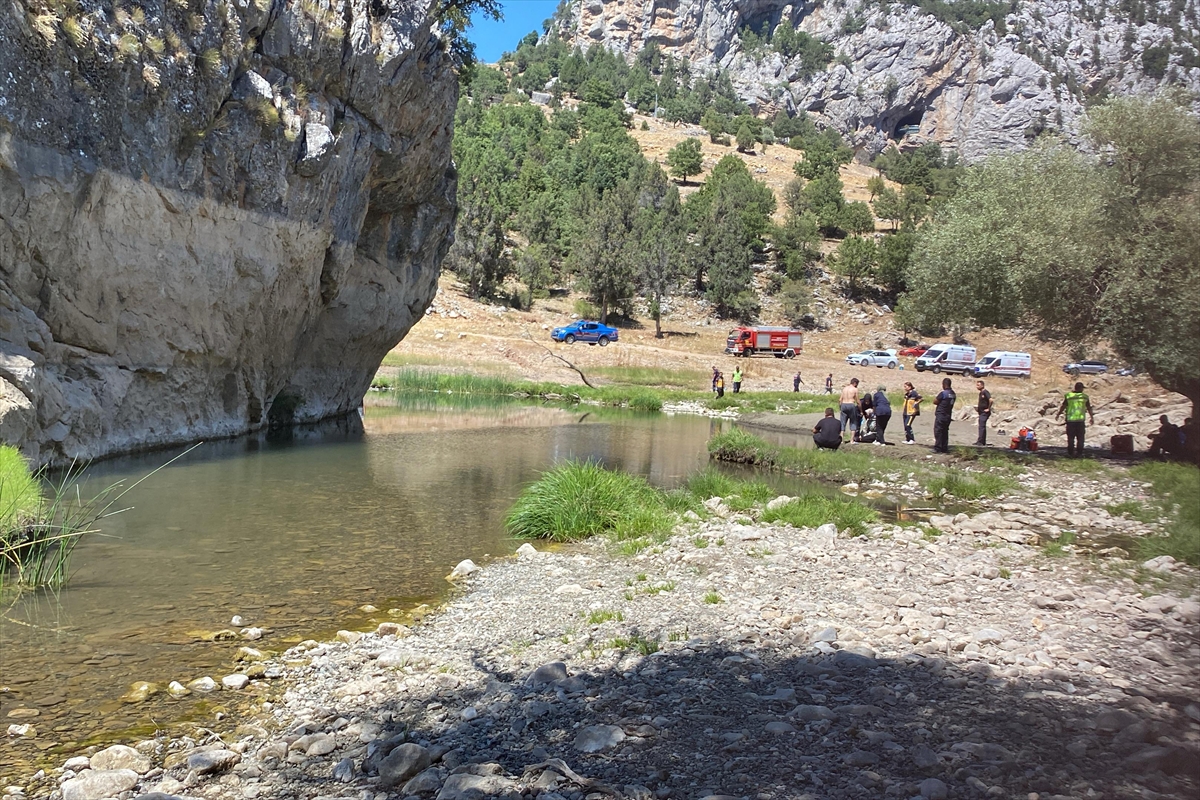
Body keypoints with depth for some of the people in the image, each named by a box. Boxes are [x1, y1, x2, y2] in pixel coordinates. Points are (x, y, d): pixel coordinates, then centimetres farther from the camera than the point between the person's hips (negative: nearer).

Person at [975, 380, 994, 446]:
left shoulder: (985, 392, -14)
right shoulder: (980, 393, 15)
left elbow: (990, 400, -26)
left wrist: (988, 408, -19)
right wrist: (978, 408, 13)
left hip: (985, 413, -10)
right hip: (981, 412, 10)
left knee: (982, 426, -12)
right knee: (982, 427, 13)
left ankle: (980, 442, -13)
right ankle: (983, 442, 19)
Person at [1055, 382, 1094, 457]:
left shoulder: (1068, 396, -2)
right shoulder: (1085, 397, 0)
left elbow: (1063, 407, 2)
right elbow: (1089, 408, 7)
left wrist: (1058, 415, 18)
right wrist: (1092, 417, 20)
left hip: (1070, 420, 0)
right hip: (1080, 420, 0)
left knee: (1070, 437, 7)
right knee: (1080, 438, 8)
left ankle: (1070, 453, 9)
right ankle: (1079, 453, 6)